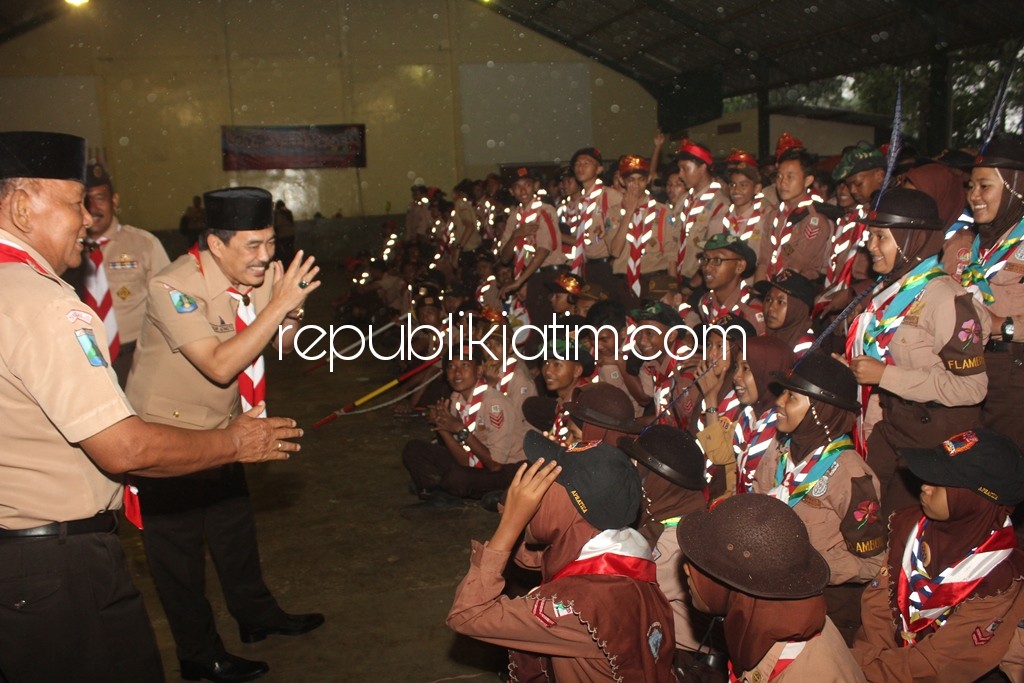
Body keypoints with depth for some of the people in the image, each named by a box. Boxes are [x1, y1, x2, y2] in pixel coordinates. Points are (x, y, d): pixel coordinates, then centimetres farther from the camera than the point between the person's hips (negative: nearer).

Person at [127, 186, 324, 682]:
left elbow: (283, 345, 2)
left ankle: (256, 615, 41)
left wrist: (292, 307, -20)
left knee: (235, 526, 21)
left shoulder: (259, 275, -8)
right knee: (178, 542, 7)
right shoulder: (175, 287, -28)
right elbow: (220, 365, -35)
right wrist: (278, 303, -35)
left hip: (220, 427, 7)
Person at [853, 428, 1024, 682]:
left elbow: (937, 661, -17)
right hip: (884, 650, 4)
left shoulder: (999, 581, -19)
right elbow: (878, 596, -1)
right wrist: (873, 656, -13)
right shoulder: (912, 523, -6)